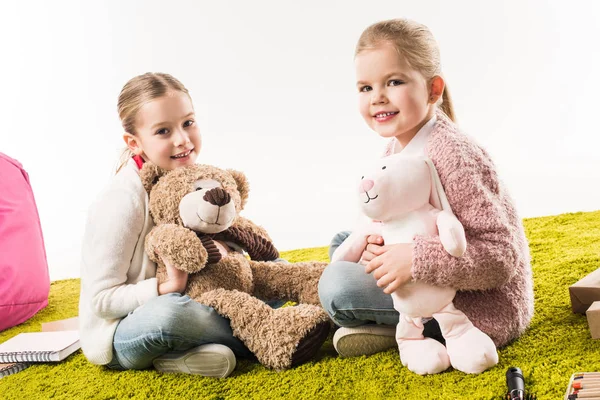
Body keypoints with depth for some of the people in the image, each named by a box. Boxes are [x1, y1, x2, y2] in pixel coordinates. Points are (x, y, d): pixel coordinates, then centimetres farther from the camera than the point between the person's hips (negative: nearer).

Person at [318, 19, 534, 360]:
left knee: (337, 284, -21)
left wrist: (415, 260, -37)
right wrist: (377, 244, -11)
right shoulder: (397, 147, 3)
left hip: (484, 306, -10)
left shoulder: (453, 155, -26)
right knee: (344, 244, 13)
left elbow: (503, 258, -27)